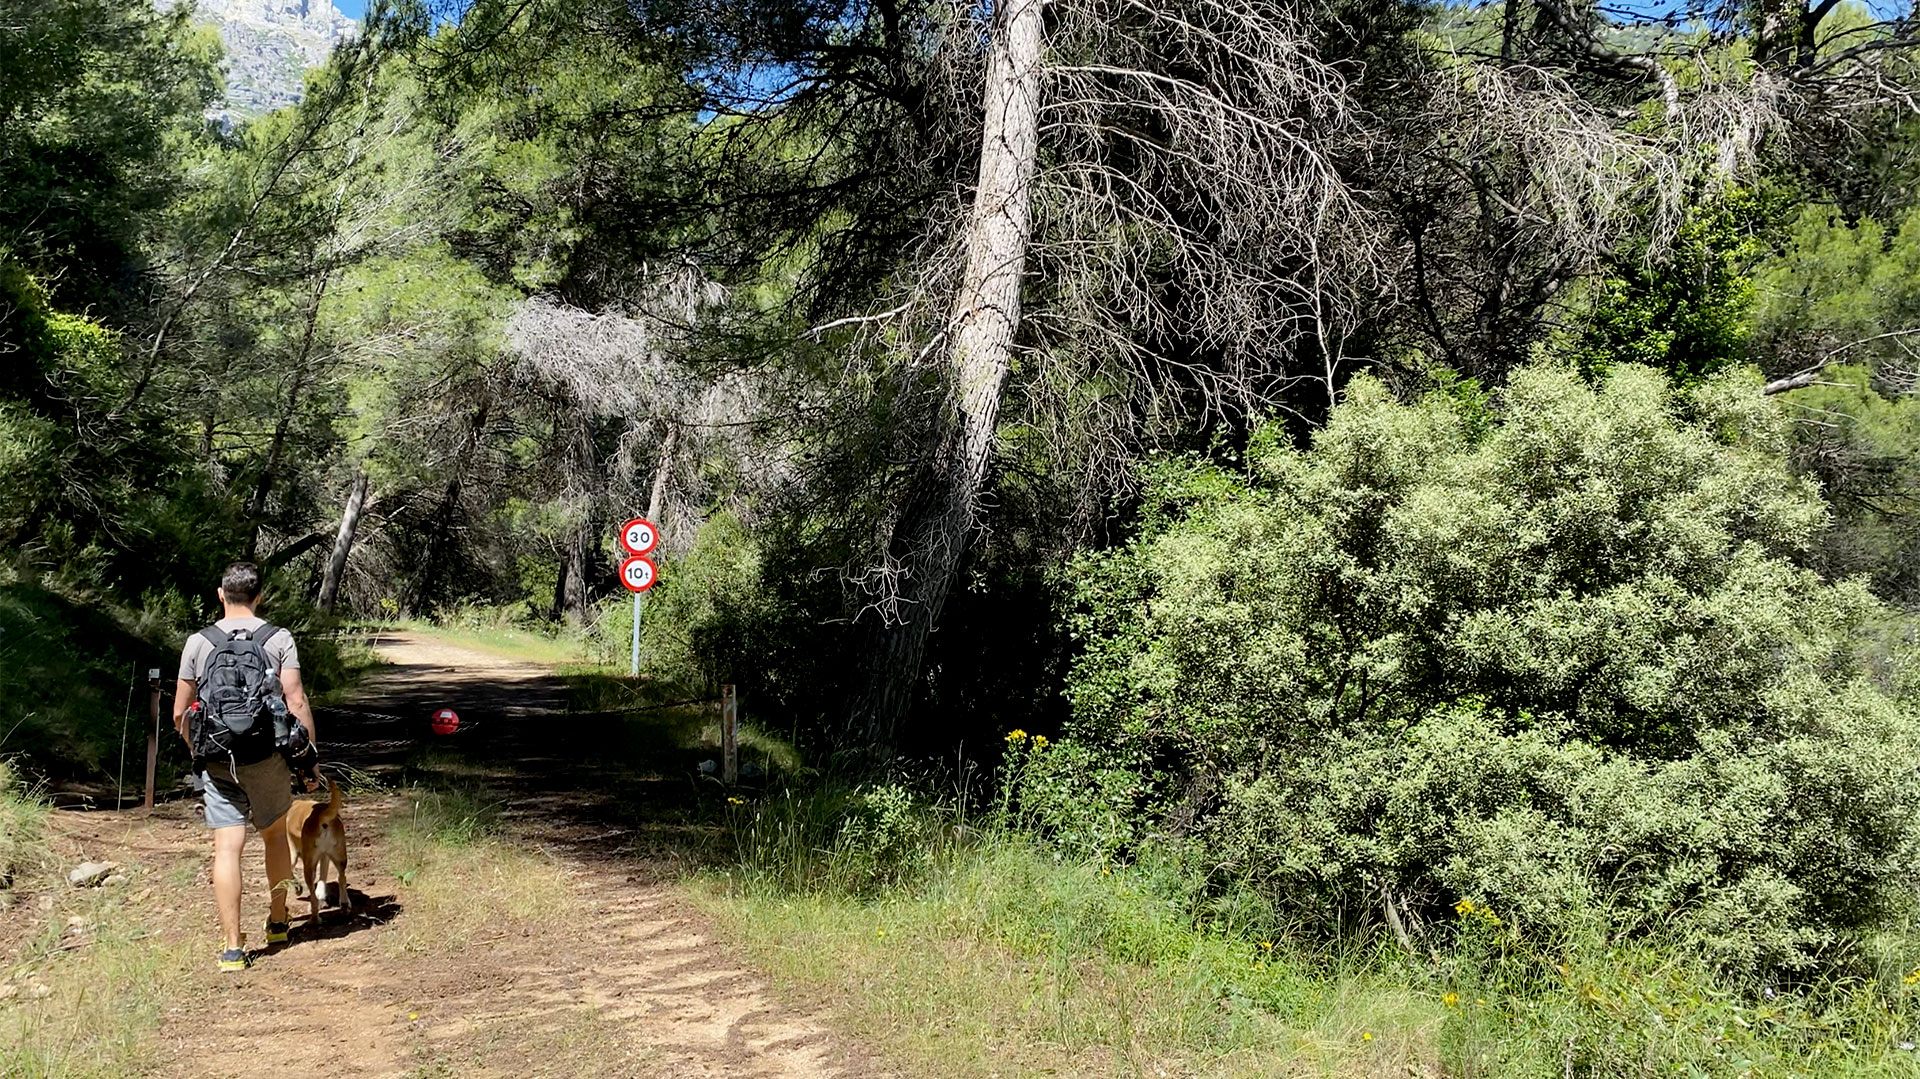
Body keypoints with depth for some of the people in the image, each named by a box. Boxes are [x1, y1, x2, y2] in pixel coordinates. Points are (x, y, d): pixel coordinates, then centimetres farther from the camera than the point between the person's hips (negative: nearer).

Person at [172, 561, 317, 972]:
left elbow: (179, 714, 5)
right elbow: (296, 701, -9)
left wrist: (197, 751, 22)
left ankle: (233, 947, -3)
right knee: (275, 835, 20)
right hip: (267, 757, 0)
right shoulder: (280, 639, -2)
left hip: (217, 762, 0)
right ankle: (277, 923, 33)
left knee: (227, 848, -1)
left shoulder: (198, 642, 2)